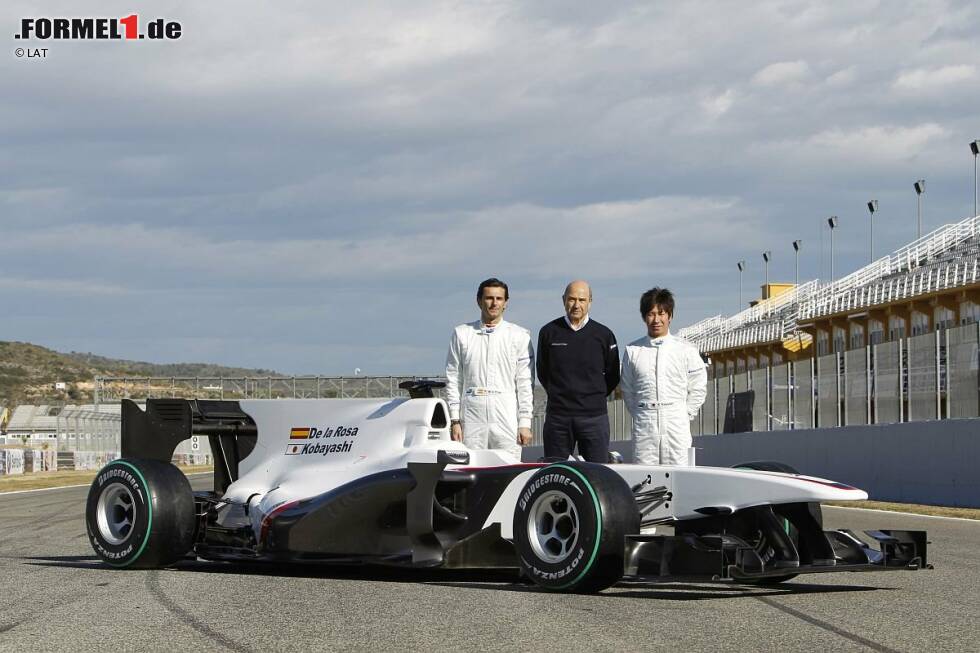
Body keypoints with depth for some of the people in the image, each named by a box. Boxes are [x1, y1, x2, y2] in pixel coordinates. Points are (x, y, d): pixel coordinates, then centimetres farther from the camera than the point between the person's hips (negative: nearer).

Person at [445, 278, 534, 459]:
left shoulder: (519, 336, 7)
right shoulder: (462, 334, 10)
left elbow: (525, 382, 5)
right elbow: (453, 380, 9)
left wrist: (525, 422, -1)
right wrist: (455, 420, 3)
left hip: (507, 417, -1)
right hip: (472, 416, 1)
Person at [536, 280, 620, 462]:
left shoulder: (603, 335, 4)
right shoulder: (549, 332, 5)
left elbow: (613, 378, 12)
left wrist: (594, 398, 9)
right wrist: (559, 396, 11)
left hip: (594, 415, -1)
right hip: (557, 416, 1)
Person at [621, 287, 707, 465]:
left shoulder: (686, 350, 5)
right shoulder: (632, 350, 7)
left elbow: (698, 388, 9)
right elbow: (627, 390, 14)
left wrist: (685, 416, 3)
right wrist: (639, 415, 6)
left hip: (676, 425, -1)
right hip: (644, 425, 1)